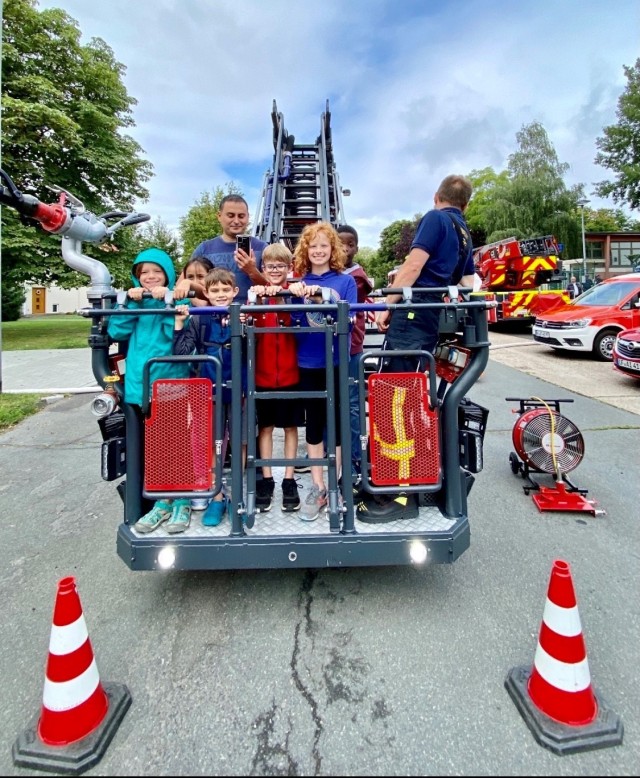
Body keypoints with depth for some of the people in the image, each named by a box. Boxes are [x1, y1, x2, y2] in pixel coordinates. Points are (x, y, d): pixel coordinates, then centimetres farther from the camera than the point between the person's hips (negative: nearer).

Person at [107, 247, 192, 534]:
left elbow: (177, 333, -15)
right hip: (140, 382, 5)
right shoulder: (133, 299, 12)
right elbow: (117, 332, 1)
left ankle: (182, 502, 17)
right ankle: (162, 501, 25)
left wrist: (166, 301, -17)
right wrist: (130, 303, -8)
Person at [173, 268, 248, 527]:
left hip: (238, 390, -1)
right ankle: (217, 498, 23)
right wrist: (179, 322, -12)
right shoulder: (198, 320, 2)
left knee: (239, 443, 7)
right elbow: (182, 352, -3)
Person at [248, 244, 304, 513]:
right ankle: (266, 480, 21)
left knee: (290, 426, 9)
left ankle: (289, 480, 20)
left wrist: (281, 293, -37)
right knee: (265, 426, 10)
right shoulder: (256, 293, 4)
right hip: (263, 373, 1)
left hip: (290, 372, -1)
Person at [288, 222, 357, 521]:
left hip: (337, 361, -2)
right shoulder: (299, 283, 7)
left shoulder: (345, 280, 2)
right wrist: (295, 294, -19)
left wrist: (324, 296, -24)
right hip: (308, 362, 2)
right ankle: (318, 488, 20)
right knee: (313, 423, 8)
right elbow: (291, 320, -2)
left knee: (337, 421, 6)